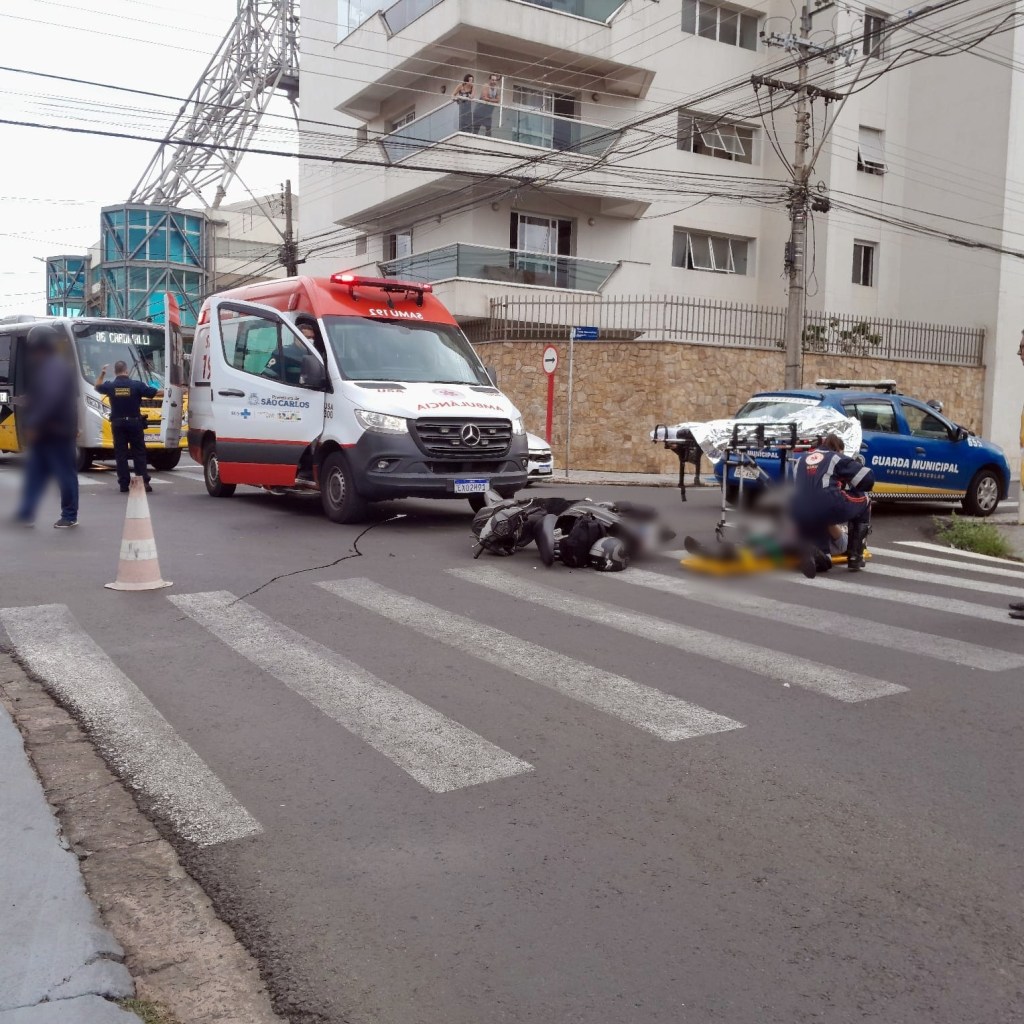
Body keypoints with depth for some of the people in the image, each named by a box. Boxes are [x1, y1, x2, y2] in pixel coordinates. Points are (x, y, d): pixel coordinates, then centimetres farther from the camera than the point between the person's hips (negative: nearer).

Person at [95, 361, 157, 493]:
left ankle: (124, 484, 3)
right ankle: (144, 481, 0)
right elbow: (154, 393, -8)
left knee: (120, 454, 5)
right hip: (134, 423, -1)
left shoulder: (110, 386, -1)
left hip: (118, 424, 1)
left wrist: (102, 373, 30)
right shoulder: (136, 385, -8)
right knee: (139, 453, 5)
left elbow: (98, 387, 20)